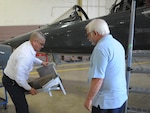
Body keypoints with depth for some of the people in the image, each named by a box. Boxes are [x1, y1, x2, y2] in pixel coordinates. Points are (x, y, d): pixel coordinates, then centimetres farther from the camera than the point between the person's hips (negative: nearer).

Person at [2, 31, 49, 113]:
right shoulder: (25, 56, -35)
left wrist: (41, 63, 17)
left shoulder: (28, 45, -7)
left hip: (16, 79, 10)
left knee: (22, 105, 18)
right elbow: (19, 78, -30)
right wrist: (29, 89, -17)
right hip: (11, 82, -9)